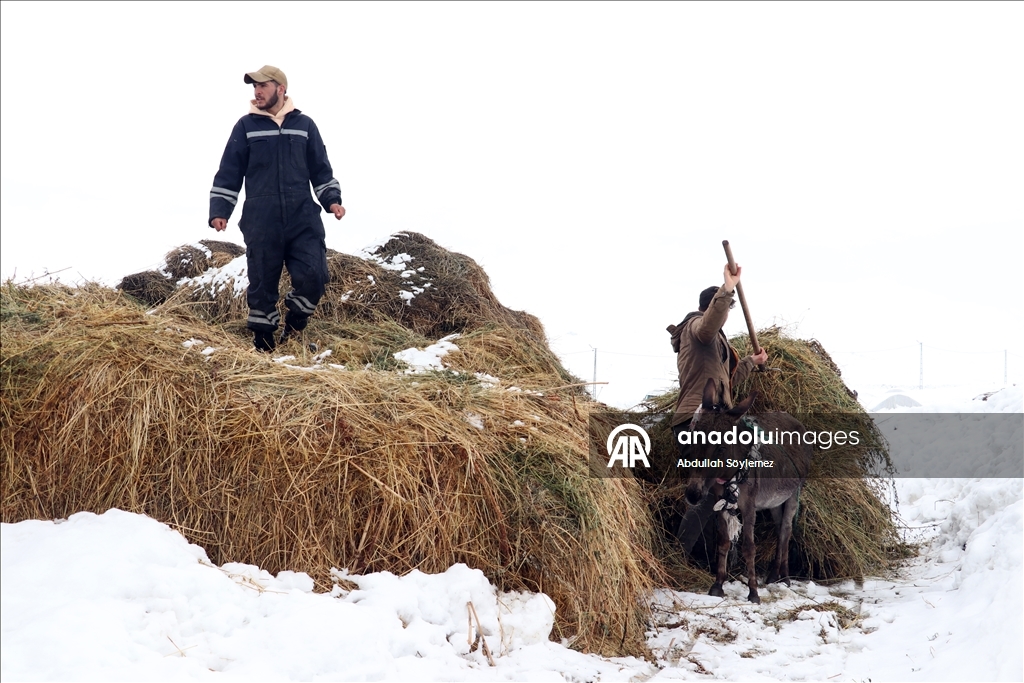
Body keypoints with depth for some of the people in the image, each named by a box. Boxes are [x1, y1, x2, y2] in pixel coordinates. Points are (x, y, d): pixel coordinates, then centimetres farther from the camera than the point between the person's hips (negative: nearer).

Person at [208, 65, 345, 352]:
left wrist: (331, 199, 2)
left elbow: (321, 169, 16)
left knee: (313, 276, -12)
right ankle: (263, 340, 14)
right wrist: (219, 210, -2)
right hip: (261, 223, -1)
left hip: (303, 219, 1)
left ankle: (294, 323, 12)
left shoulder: (304, 125, 10)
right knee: (262, 283, 1)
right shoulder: (246, 126, 6)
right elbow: (228, 174, 7)